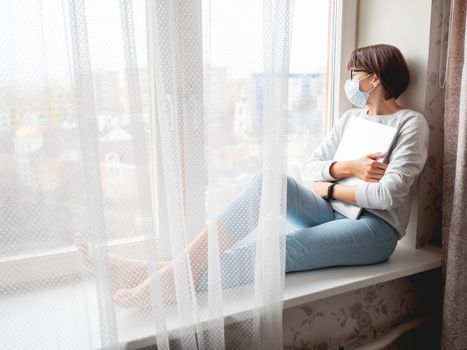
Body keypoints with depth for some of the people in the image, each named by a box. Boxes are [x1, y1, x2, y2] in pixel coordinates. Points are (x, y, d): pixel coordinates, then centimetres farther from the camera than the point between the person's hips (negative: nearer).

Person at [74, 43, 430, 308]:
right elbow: (309, 169, 6)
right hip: (332, 215, 5)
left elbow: (389, 194, -16)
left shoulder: (411, 124, -3)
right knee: (269, 181, -25)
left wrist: (329, 189, -8)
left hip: (374, 228, -4)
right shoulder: (350, 118, 15)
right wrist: (347, 168, -12)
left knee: (277, 248, -32)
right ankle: (172, 267, -33)